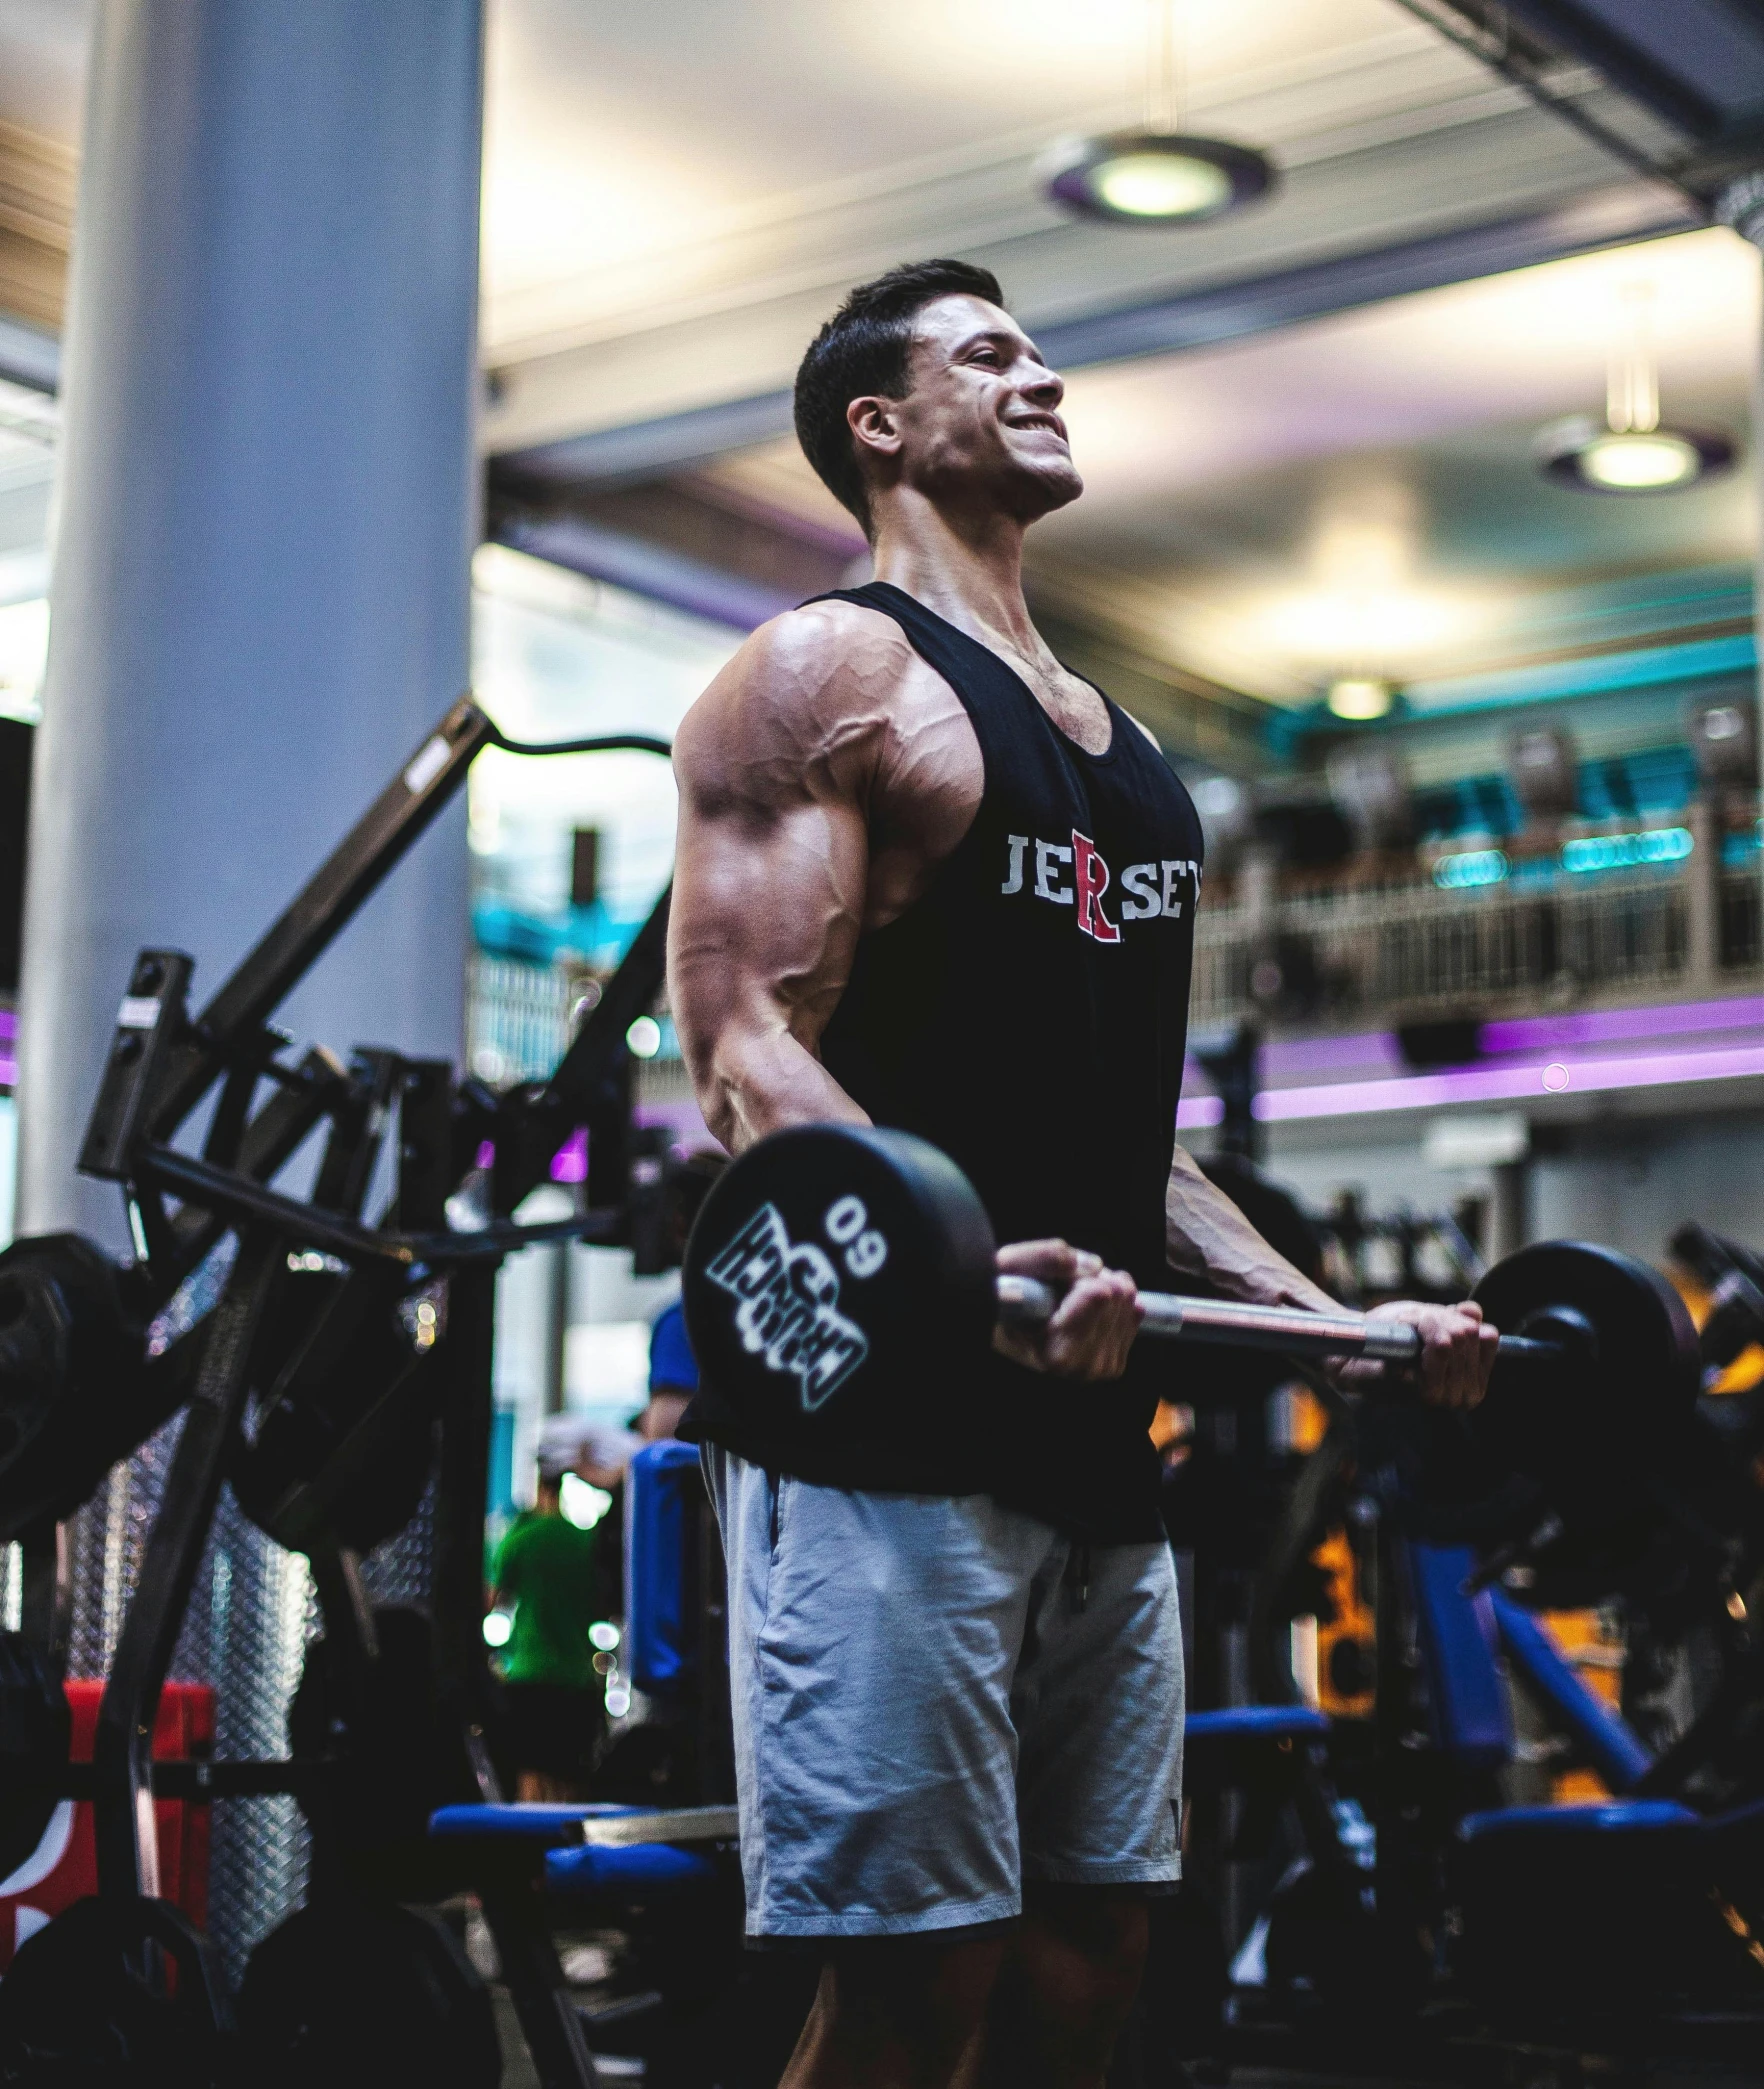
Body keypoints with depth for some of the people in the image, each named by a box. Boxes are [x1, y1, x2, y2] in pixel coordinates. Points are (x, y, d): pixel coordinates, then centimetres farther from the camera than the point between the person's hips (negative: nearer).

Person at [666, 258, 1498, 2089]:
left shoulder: (1113, 735, 22)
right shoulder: (829, 673, -2)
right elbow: (744, 1050, -14)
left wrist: (1335, 1318, 15)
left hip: (1092, 1431, 8)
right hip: (884, 1412, -8)